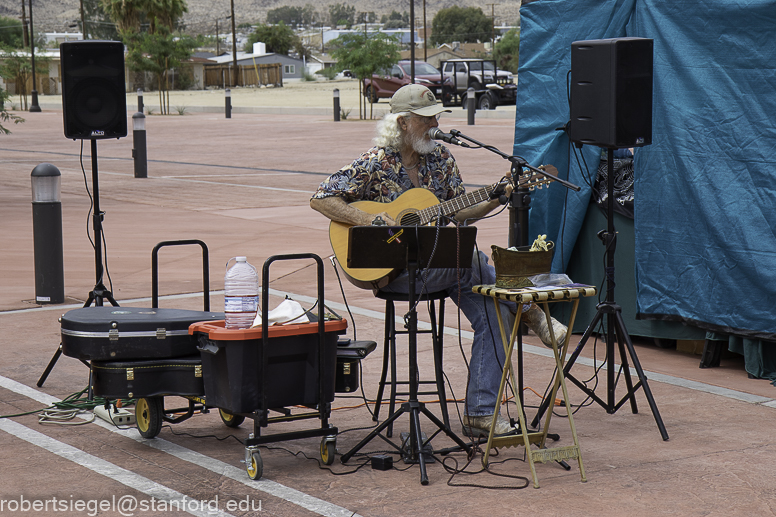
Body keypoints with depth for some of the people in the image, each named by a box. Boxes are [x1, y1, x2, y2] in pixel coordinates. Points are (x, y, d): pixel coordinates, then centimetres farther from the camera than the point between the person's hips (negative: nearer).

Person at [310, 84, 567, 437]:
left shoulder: (440, 158, 9)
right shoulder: (376, 163, -8)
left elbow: (458, 212, 12)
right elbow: (321, 199, -12)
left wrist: (495, 200, -6)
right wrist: (374, 222, -21)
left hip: (444, 262, 6)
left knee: (493, 310, -16)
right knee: (470, 260, -30)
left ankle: (480, 413, -13)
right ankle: (528, 310, -7)